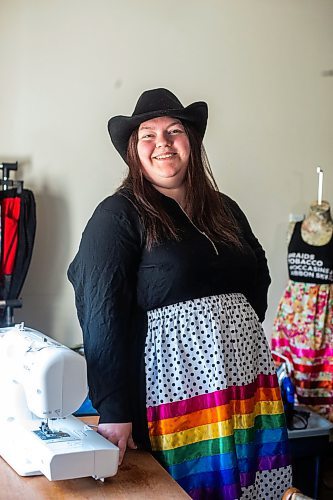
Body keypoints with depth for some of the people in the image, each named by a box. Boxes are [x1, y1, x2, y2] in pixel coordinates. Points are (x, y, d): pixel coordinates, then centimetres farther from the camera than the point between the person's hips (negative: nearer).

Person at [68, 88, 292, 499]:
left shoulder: (224, 210, 13)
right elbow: (102, 315, -12)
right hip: (177, 384, -5)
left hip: (248, 380, 6)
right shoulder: (119, 215, -5)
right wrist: (113, 412, -17)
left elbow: (258, 279, 22)